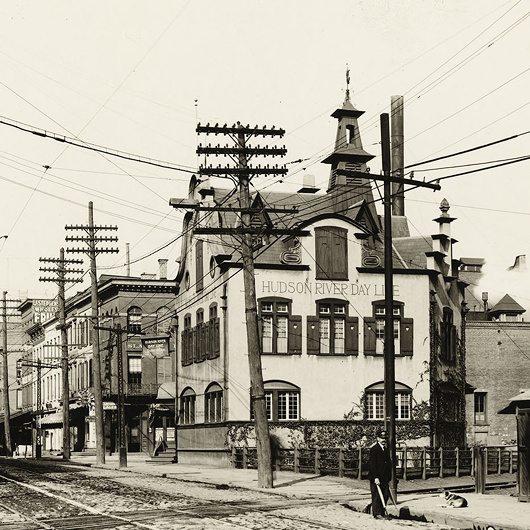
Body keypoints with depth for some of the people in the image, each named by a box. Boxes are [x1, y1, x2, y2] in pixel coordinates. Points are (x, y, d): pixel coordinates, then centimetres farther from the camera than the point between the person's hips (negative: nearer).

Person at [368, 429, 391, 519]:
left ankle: (382, 512, 11)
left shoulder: (386, 450, 17)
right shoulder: (374, 449, -9)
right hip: (376, 478, -7)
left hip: (385, 478, 7)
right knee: (376, 496, -5)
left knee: (386, 495, 4)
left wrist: (389, 477, 16)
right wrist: (375, 477, -19)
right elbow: (372, 464, -14)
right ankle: (377, 513, 0)